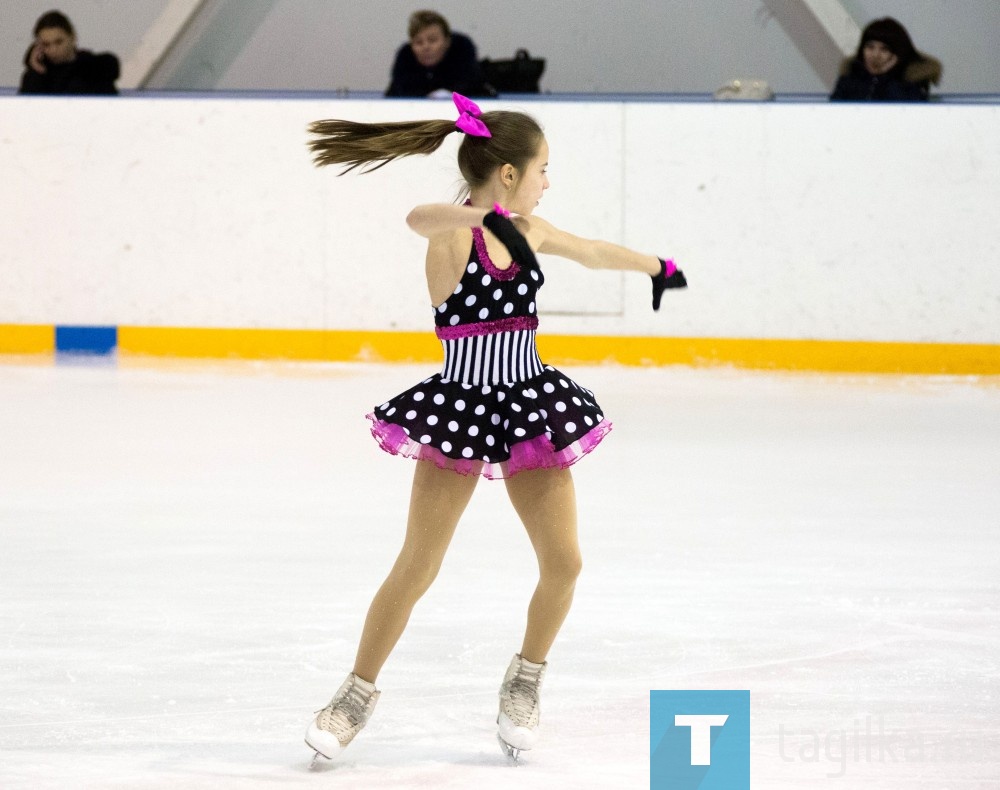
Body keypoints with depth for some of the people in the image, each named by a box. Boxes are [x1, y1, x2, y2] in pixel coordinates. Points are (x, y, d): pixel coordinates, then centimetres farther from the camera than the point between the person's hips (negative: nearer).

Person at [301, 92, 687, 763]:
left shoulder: (527, 231, 9)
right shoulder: (453, 232, -11)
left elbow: (593, 252, 28)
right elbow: (420, 218, -36)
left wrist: (657, 267, 45)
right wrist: (483, 215, -55)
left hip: (529, 408, 6)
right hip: (460, 411, -6)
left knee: (564, 562, 0)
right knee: (416, 569, -4)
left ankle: (525, 681, 22)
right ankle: (360, 692, 12)